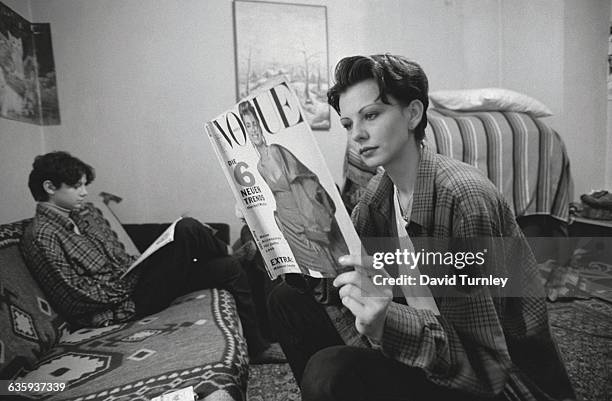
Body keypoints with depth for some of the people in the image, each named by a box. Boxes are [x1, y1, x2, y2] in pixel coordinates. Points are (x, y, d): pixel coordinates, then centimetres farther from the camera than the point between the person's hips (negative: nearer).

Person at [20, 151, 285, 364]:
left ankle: (257, 348, 5)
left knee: (228, 269, -8)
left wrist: (140, 266, 2)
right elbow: (76, 295, -17)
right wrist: (130, 282, -13)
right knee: (186, 229, -25)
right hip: (116, 307, -8)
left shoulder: (82, 212, 14)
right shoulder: (42, 235, -11)